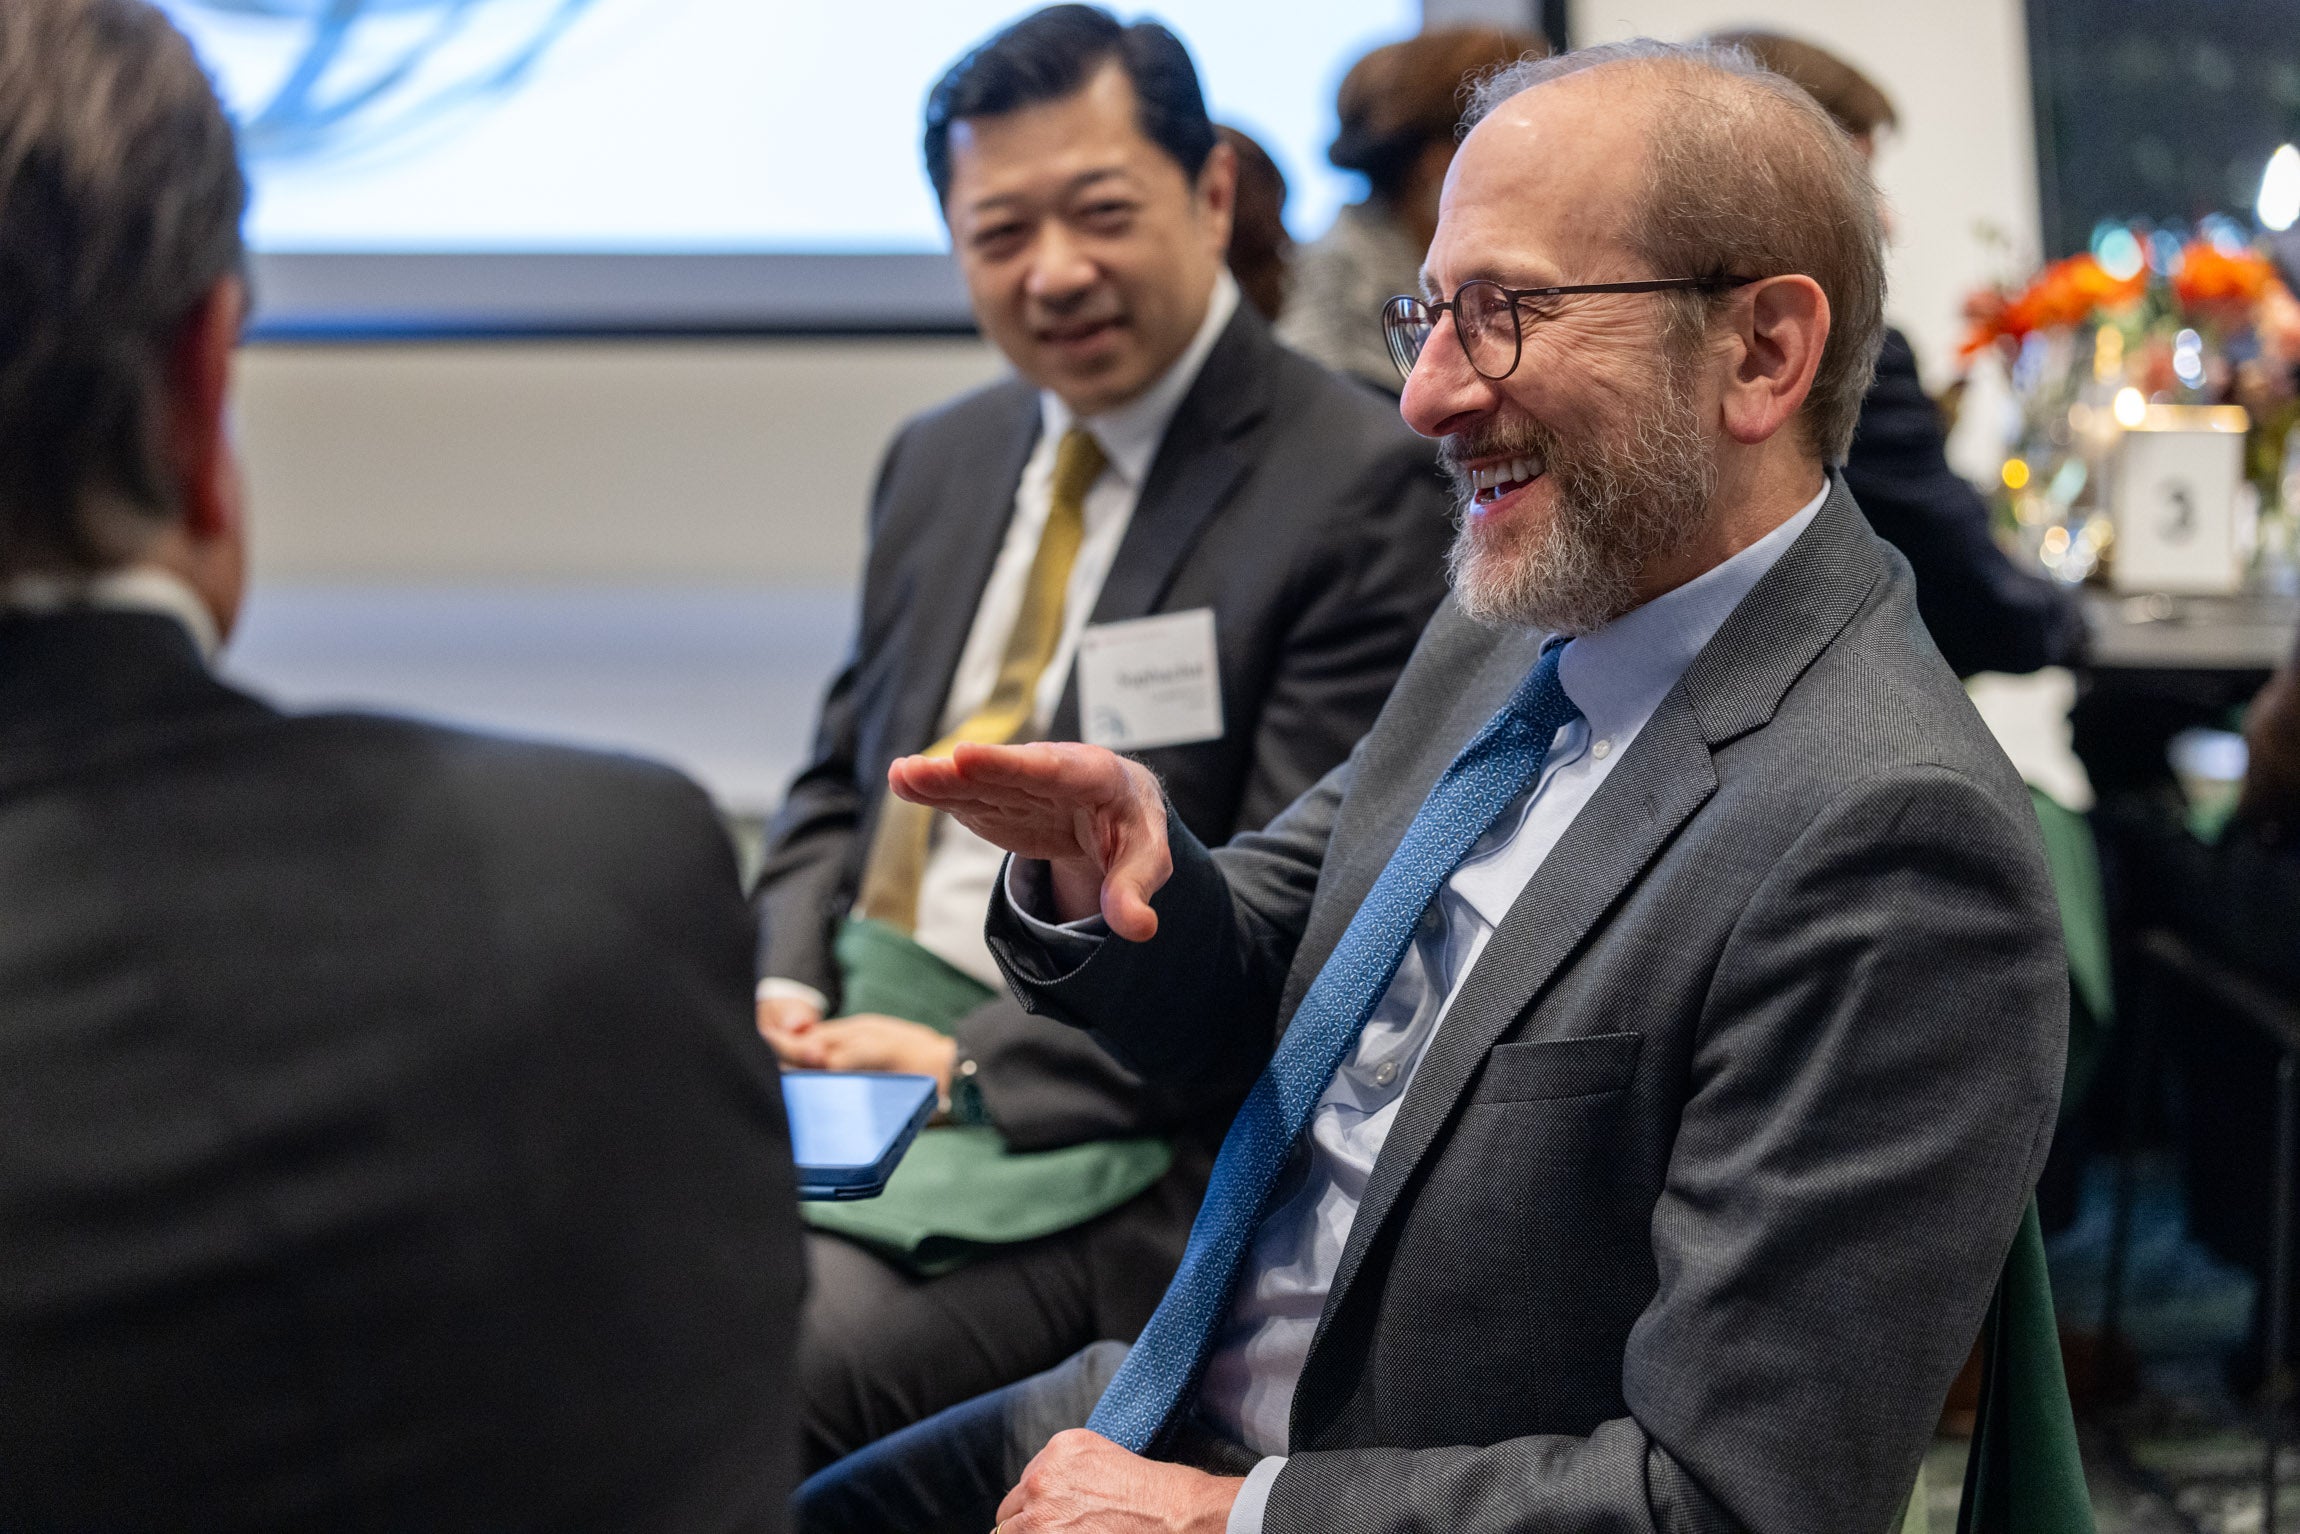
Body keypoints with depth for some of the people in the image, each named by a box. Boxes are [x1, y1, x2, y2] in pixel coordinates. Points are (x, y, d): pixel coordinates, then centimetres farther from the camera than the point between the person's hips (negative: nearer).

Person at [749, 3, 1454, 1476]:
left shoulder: (1363, 489, -10)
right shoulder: (943, 459, 15)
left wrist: (978, 1064, -16)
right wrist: (785, 987, 1)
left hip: (1091, 1120, -7)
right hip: (852, 1043, 7)